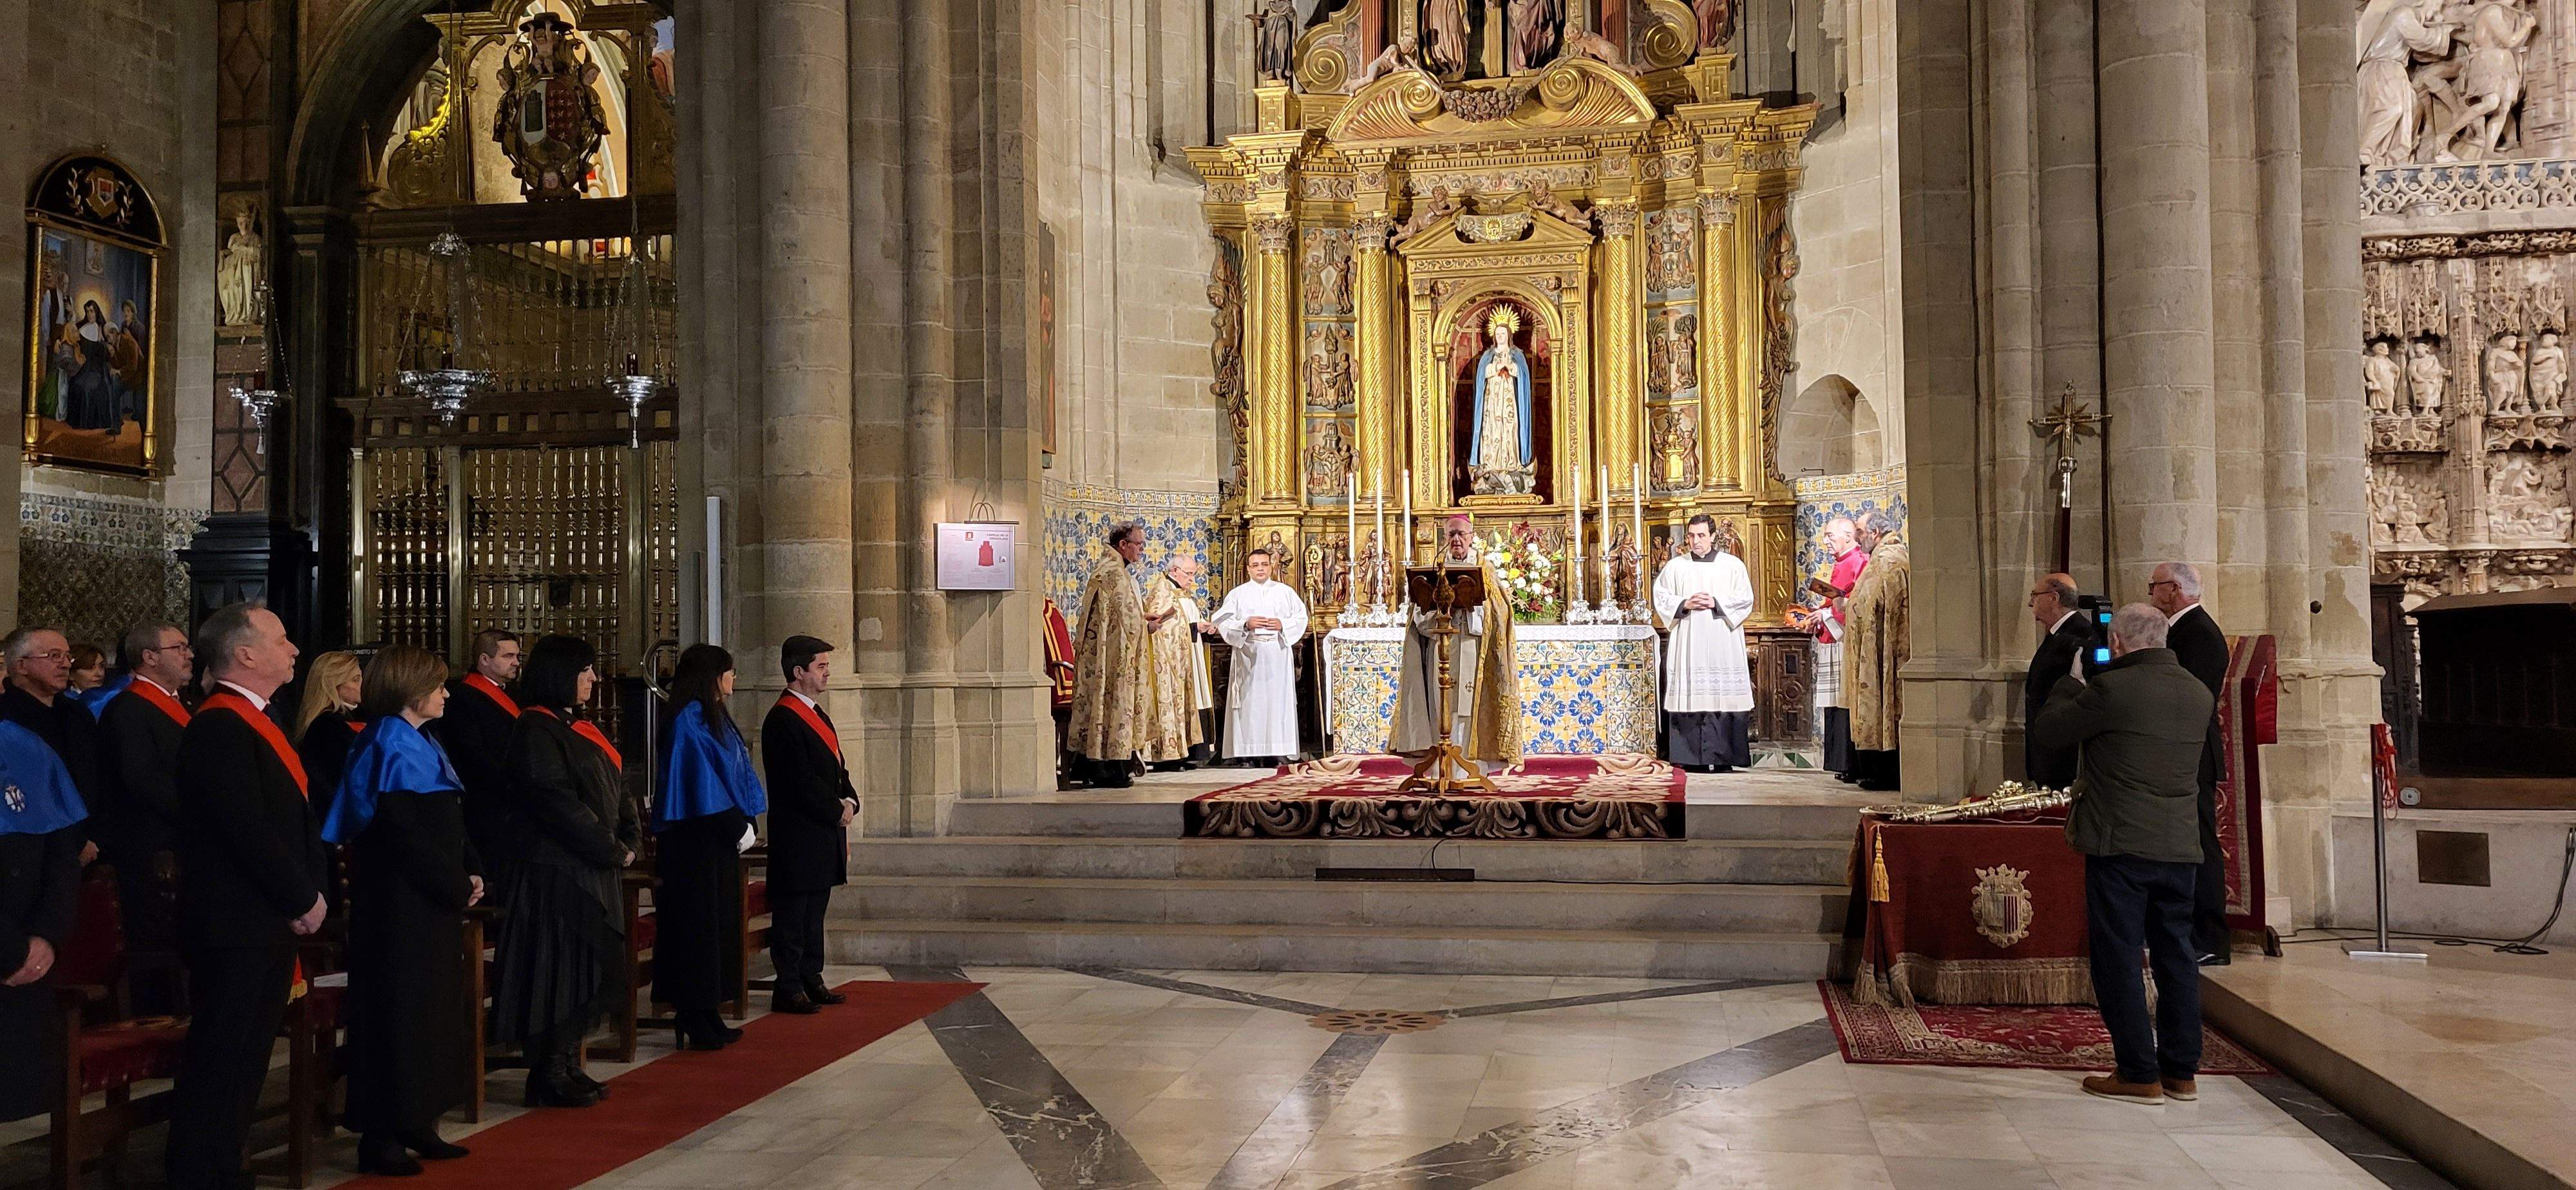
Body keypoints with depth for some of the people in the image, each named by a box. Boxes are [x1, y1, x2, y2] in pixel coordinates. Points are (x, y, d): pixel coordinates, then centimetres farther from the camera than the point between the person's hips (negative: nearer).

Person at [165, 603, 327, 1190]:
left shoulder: (257, 721, 15)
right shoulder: (219, 727, -16)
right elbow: (248, 830, -22)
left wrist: (308, 892, 7)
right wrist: (303, 900, -13)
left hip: (270, 921, 10)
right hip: (235, 924, -10)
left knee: (246, 1059, 15)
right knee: (218, 1061, -2)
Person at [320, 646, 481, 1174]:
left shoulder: (417, 744, 13)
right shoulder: (391, 746, -15)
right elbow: (406, 834, -20)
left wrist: (468, 873, 2)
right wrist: (457, 885, -13)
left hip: (431, 901, 10)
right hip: (400, 904, -10)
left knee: (431, 1014, 14)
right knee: (397, 1013, -2)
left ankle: (416, 1124, 24)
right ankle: (380, 1136, 7)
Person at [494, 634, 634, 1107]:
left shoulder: (576, 727, 15)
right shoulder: (535, 731, -14)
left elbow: (614, 790, 16)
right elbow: (557, 803, -20)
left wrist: (628, 840, 0)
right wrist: (611, 850, -15)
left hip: (592, 870, 9)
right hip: (554, 870, -9)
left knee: (587, 971, 13)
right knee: (556, 971, -3)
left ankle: (568, 1065, 22)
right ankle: (548, 1077, 6)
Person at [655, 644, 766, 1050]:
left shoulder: (717, 719, 16)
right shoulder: (689, 722, -13)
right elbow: (703, 786, -18)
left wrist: (747, 824, 6)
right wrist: (739, 828, -15)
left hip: (721, 840, 10)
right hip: (697, 844, -10)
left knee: (719, 925, 11)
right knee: (698, 926, -4)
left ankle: (706, 1017, 18)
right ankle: (693, 1022, 2)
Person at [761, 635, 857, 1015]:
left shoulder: (816, 713, 16)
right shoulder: (782, 720, -15)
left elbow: (836, 768, 19)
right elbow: (801, 781, -20)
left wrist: (850, 800, 1)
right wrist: (837, 810, -12)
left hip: (824, 833, 10)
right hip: (798, 835, -10)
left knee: (815, 910, 15)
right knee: (792, 913, -3)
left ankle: (811, 980, 23)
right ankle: (788, 989, 2)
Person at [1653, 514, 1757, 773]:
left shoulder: (1733, 565, 9)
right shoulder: (1675, 567, 11)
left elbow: (1745, 598, 2)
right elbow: (1661, 597, 7)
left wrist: (1716, 603, -10)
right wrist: (1685, 604, -8)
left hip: (1722, 643, -1)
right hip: (1687, 643, 1)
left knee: (1724, 698, -5)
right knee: (1689, 696, -4)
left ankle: (1724, 758, -2)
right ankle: (1691, 758, -1)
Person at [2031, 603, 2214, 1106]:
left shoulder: (2111, 688, -14)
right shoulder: (2199, 694, 8)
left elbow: (2049, 730, -5)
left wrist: (2070, 686, 12)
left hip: (2121, 844, -7)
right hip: (2180, 846, 7)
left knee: (2117, 957, 1)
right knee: (2175, 956, 14)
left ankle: (2138, 1074, 2)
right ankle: (2182, 1071, 19)